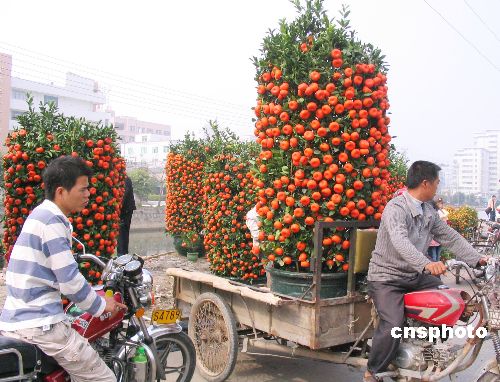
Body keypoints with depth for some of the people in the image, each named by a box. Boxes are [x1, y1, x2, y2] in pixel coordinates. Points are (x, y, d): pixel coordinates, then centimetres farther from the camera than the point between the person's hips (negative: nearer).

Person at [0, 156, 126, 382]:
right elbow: (69, 280, -17)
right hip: (39, 324, -10)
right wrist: (100, 306, -2)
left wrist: (95, 298, 28)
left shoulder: (41, 214, 15)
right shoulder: (53, 220, -15)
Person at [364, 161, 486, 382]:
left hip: (416, 276, 9)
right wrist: (427, 264, -49)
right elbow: (400, 242, -35)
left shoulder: (429, 211, 11)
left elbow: (450, 237, 16)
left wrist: (476, 259, 8)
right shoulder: (396, 208, -19)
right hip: (387, 277, -8)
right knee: (393, 326, -24)